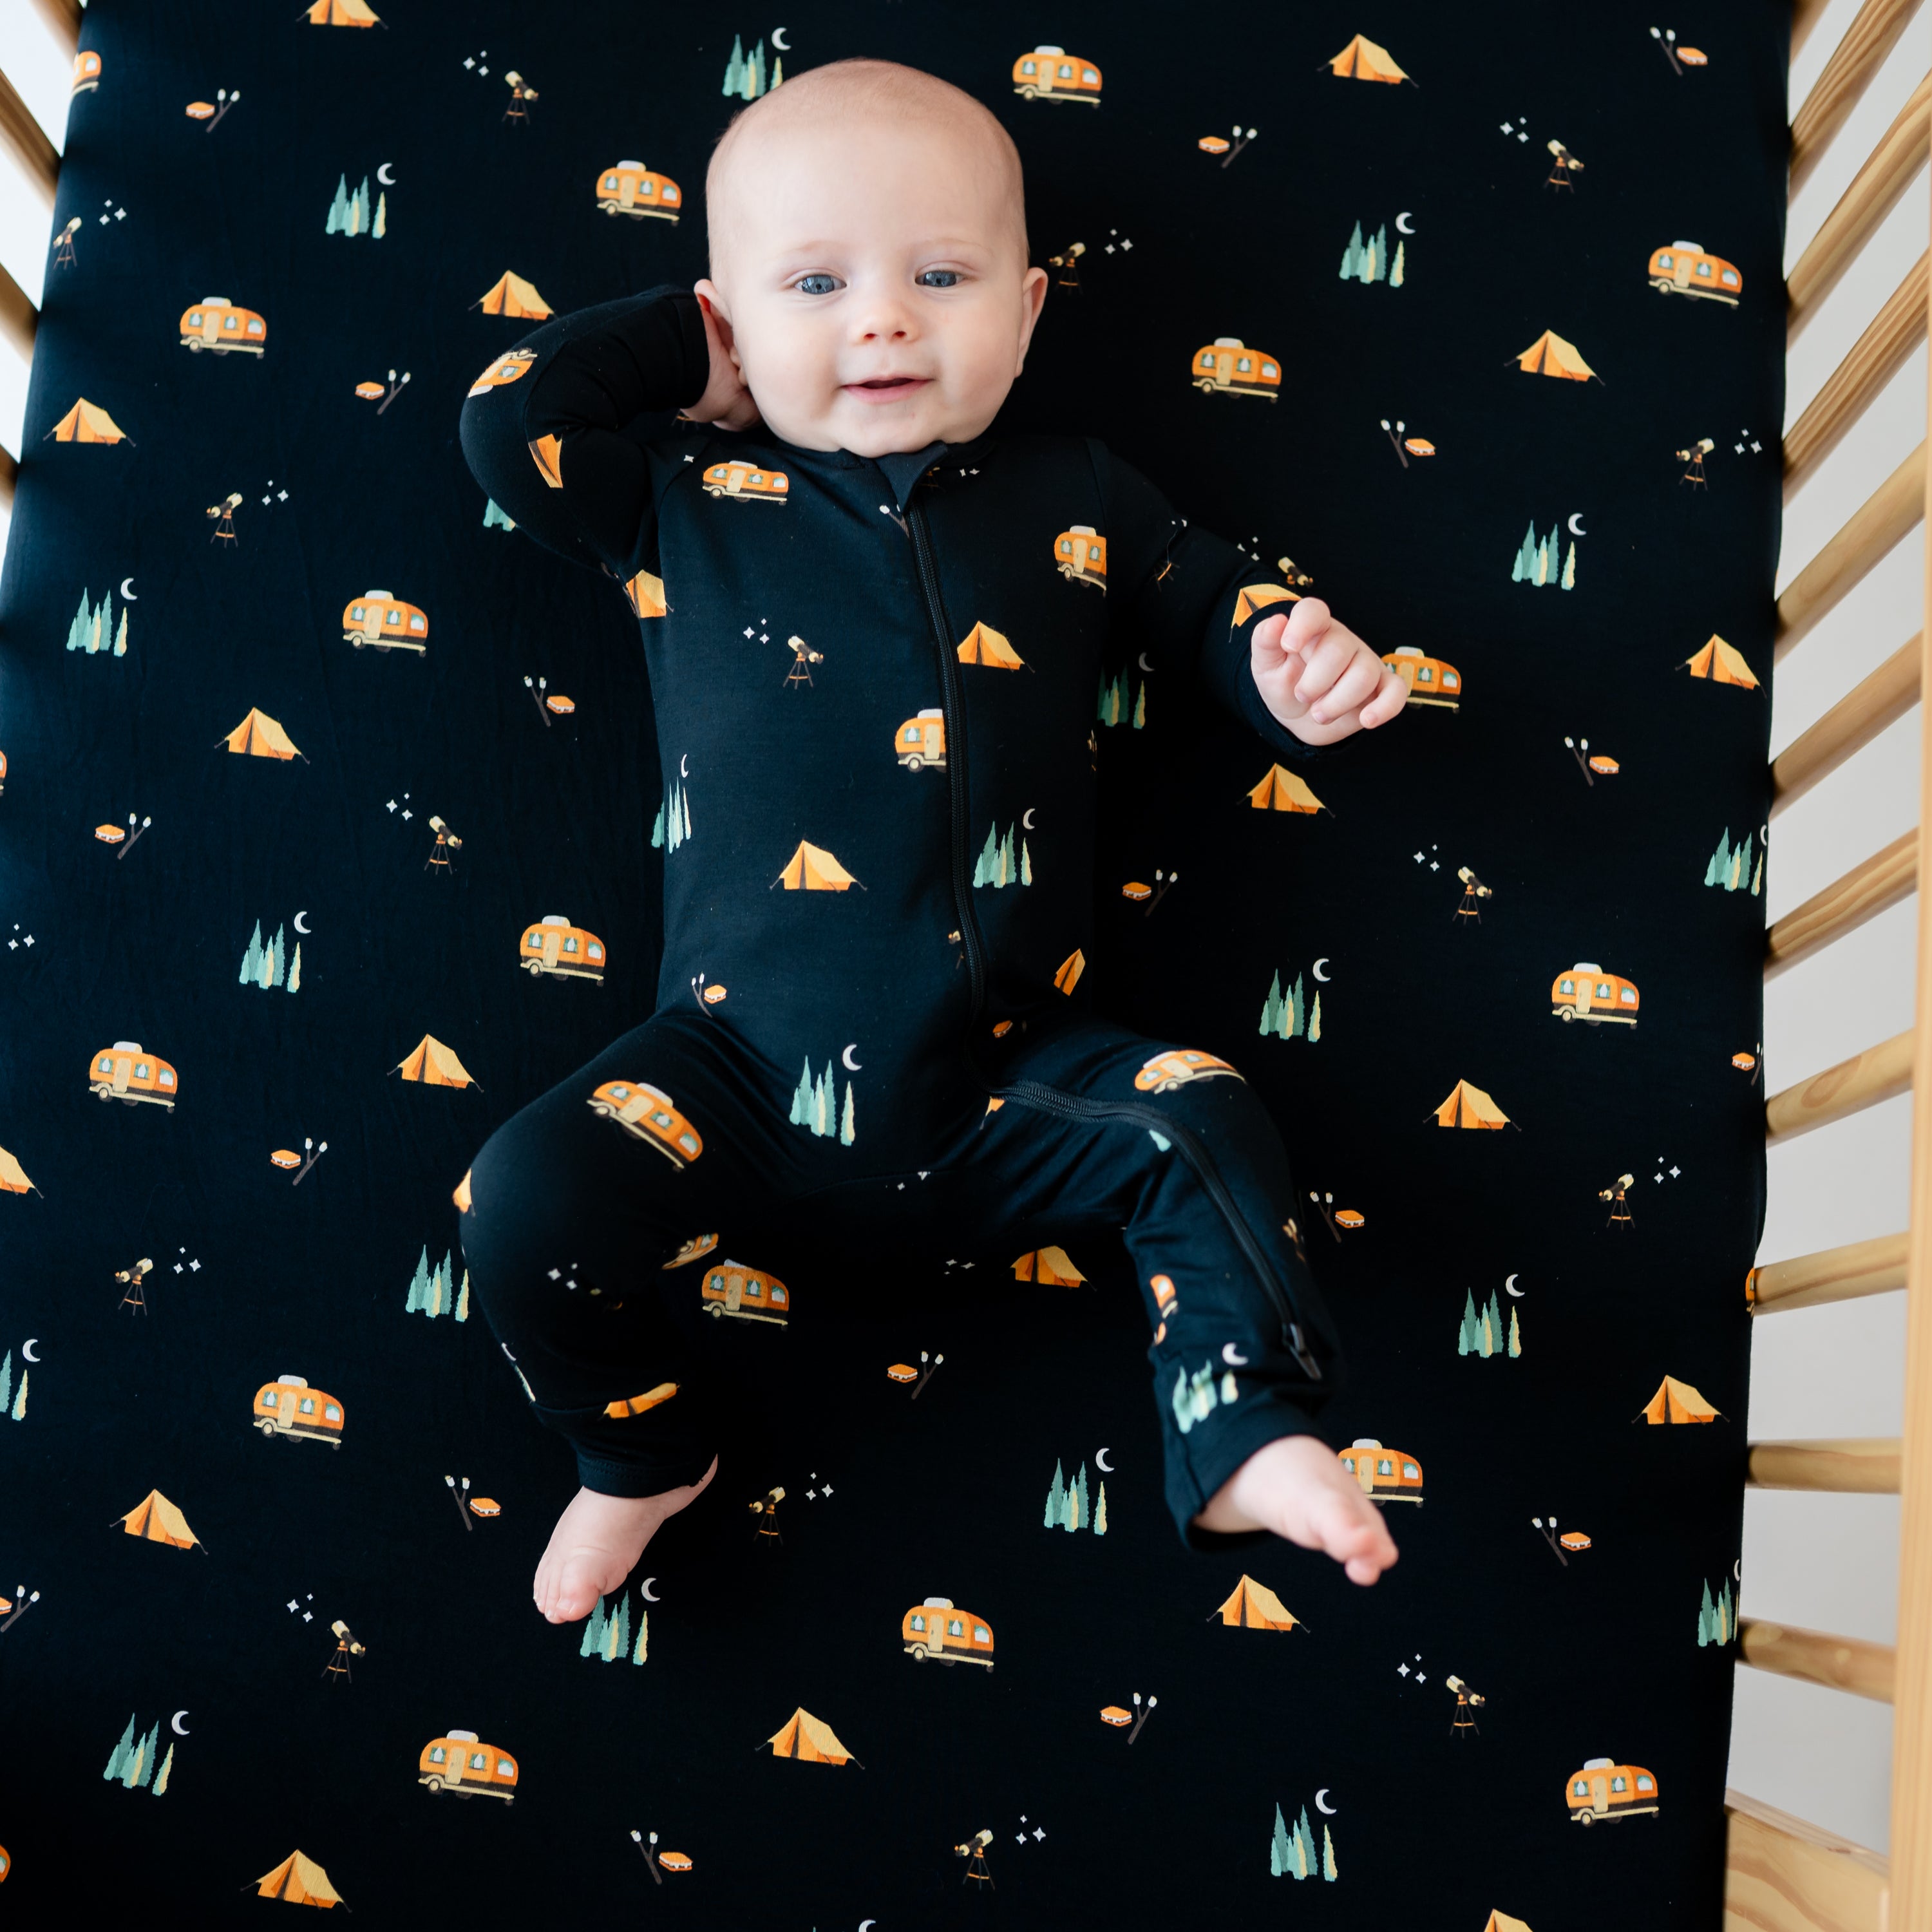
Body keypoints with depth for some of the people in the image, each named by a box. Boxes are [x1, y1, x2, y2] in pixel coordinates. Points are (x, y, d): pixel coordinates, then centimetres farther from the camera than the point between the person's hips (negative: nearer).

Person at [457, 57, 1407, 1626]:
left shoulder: (1076, 501, 12)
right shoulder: (685, 499, 9)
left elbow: (1208, 600, 20)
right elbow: (507, 418, 6)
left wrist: (1293, 662, -3)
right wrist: (688, 357, 11)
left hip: (1002, 1086, 1)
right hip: (746, 1069, 0)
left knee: (1205, 1129, -19)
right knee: (530, 1200, -16)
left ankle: (1245, 1452, -2)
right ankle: (647, 1453, 12)